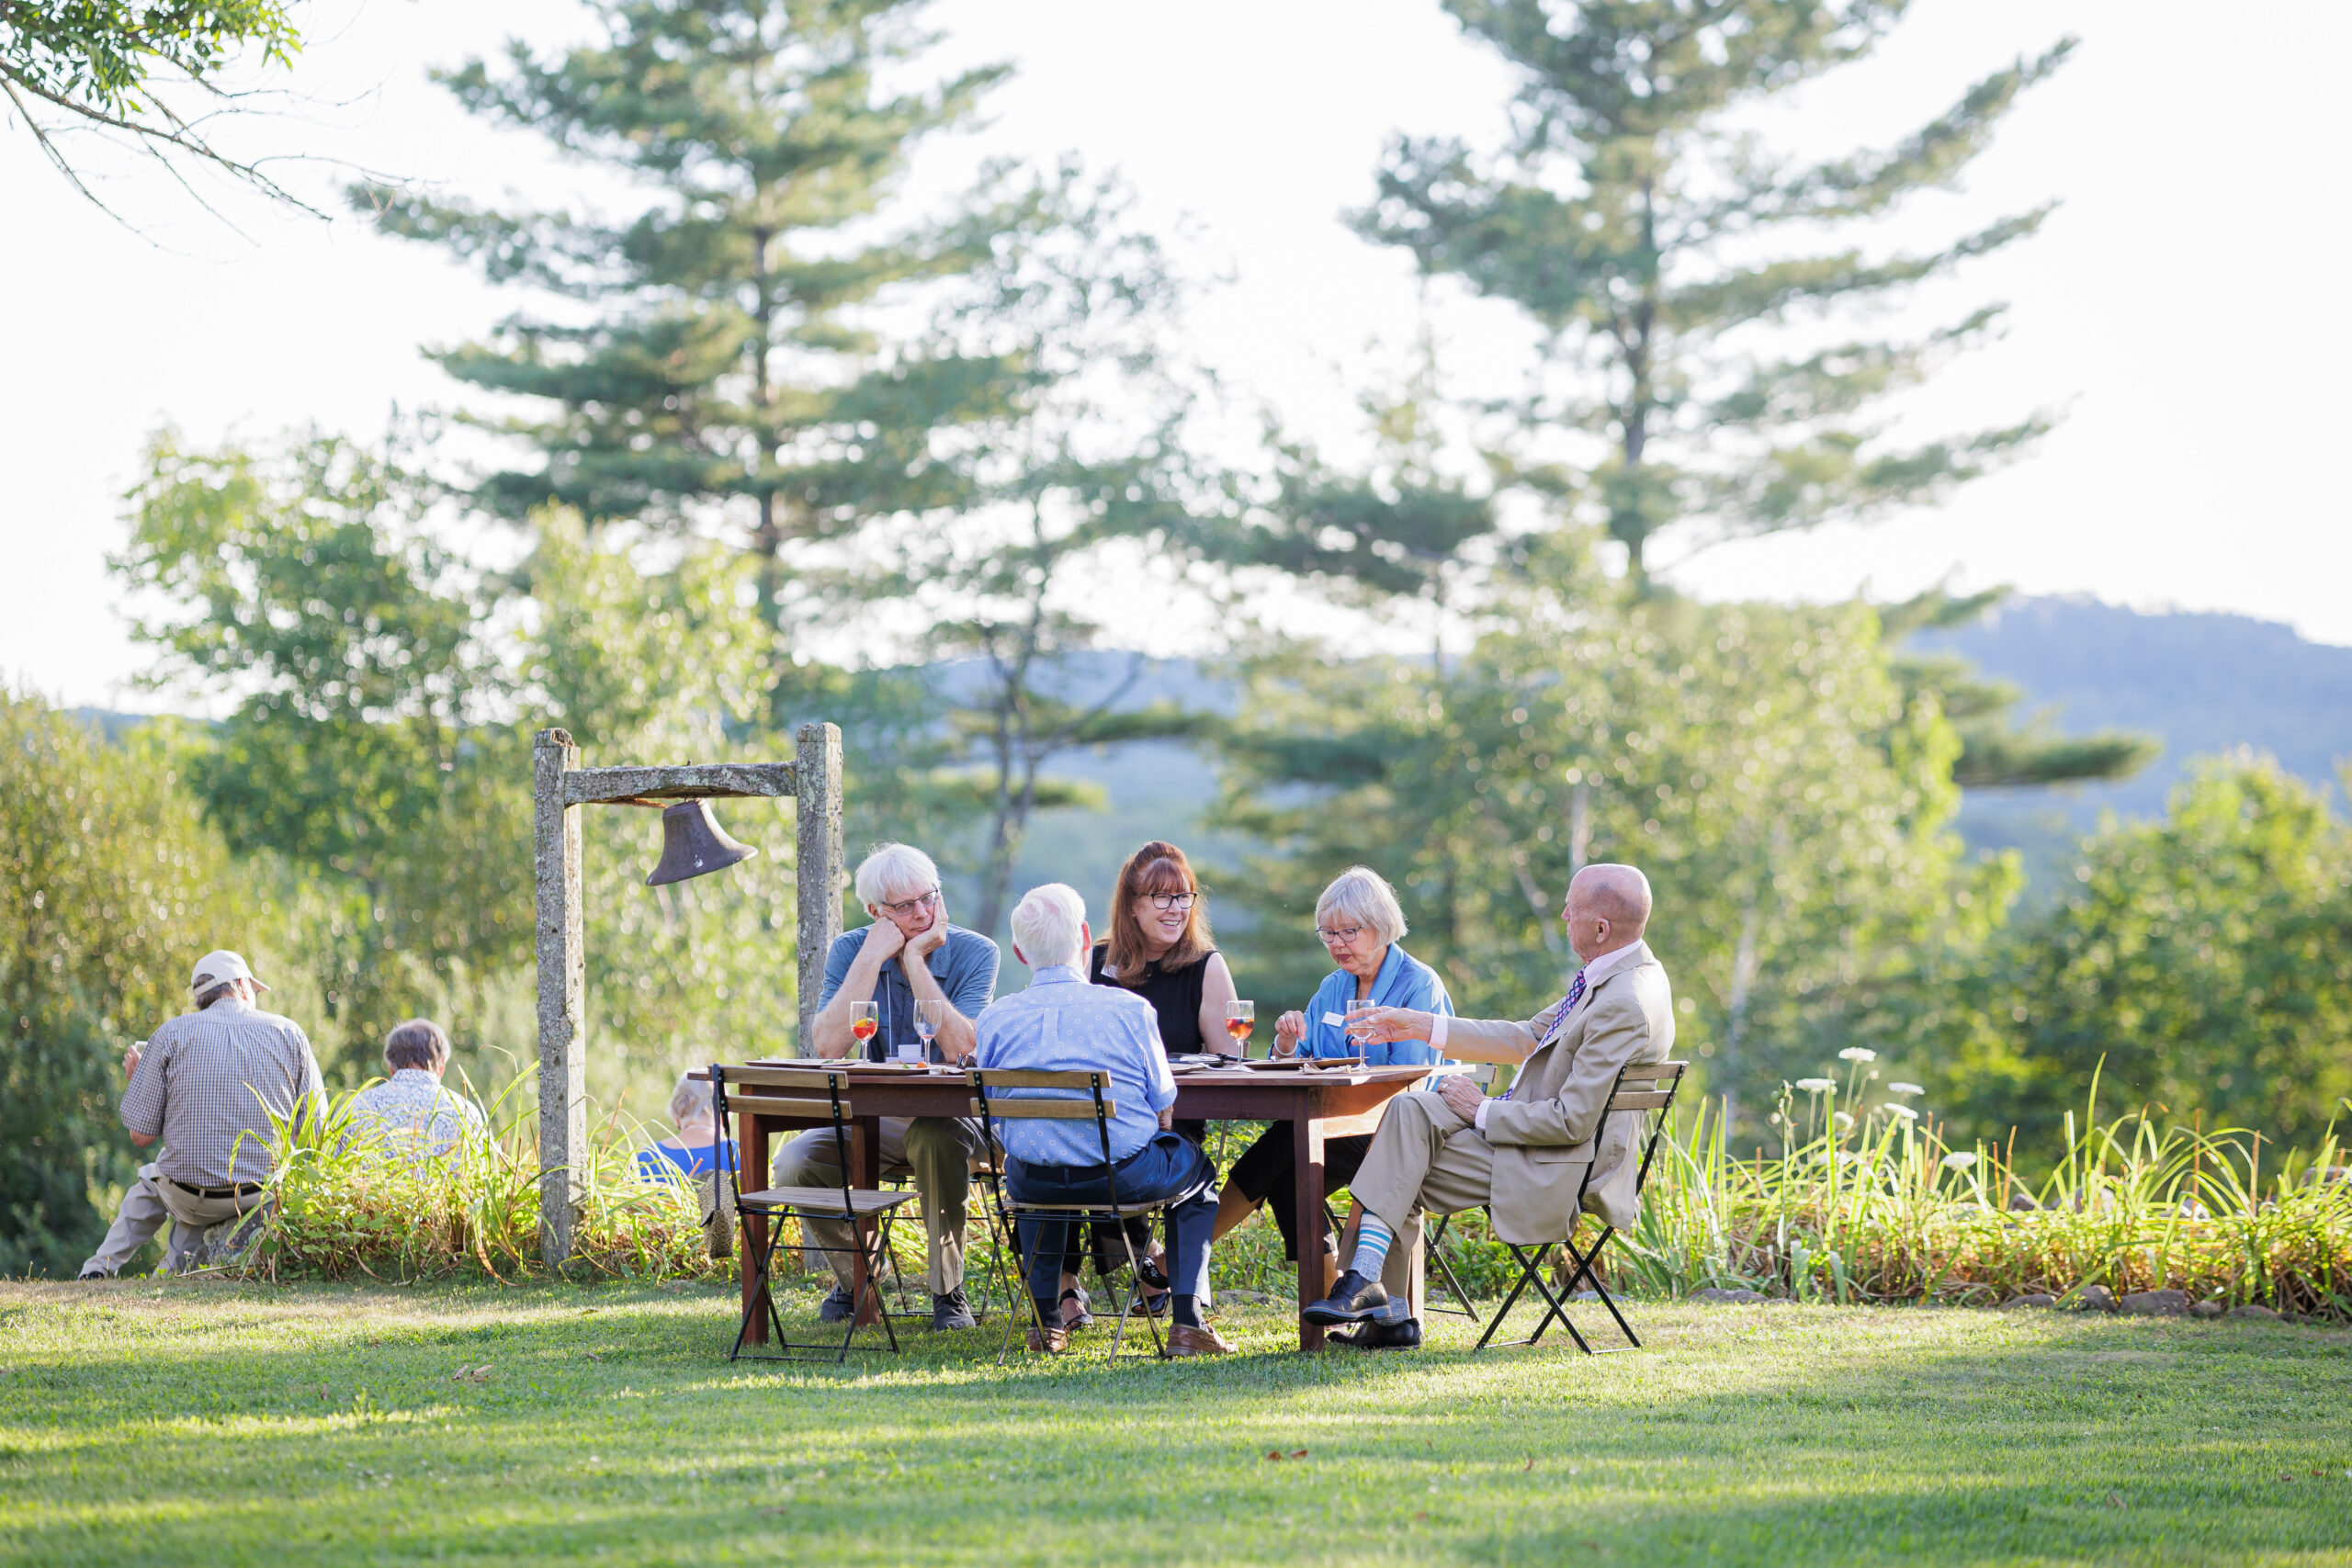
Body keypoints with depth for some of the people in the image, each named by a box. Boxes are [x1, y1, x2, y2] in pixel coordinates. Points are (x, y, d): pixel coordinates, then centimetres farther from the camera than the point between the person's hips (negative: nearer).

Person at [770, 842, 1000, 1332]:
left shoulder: (975, 953, -9)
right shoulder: (850, 952, -2)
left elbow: (958, 1049, -24)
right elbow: (828, 1047, -17)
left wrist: (915, 959, -21)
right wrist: (872, 957, -19)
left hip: (955, 1116, -3)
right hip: (873, 1120, 3)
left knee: (936, 1140, -38)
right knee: (795, 1164, -20)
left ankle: (948, 1291, -19)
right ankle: (853, 1278, 7)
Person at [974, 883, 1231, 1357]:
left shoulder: (994, 1020, -3)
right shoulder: (1130, 1009, -8)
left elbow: (997, 1120, 7)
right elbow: (1164, 1110, -1)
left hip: (1033, 1183, 2)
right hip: (1126, 1176, -2)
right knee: (1196, 1170, 30)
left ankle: (1047, 1321, 35)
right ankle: (1187, 1322, 17)